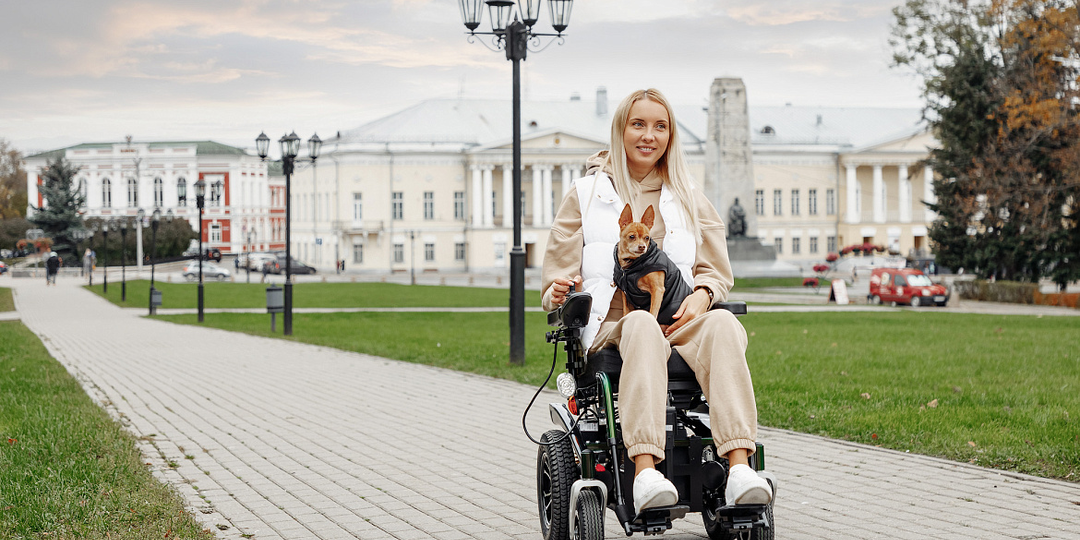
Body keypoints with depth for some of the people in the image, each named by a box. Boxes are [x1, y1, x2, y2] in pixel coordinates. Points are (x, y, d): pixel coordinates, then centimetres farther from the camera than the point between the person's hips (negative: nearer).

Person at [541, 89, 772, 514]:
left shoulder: (690, 200, 25)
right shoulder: (584, 195, 18)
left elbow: (717, 271, 20)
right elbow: (559, 274, 13)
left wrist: (700, 297, -4)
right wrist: (559, 292, -12)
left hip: (681, 321, 2)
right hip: (612, 323, -2)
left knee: (723, 324, -35)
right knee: (643, 326, -40)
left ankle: (739, 467, -51)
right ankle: (645, 472, -57)